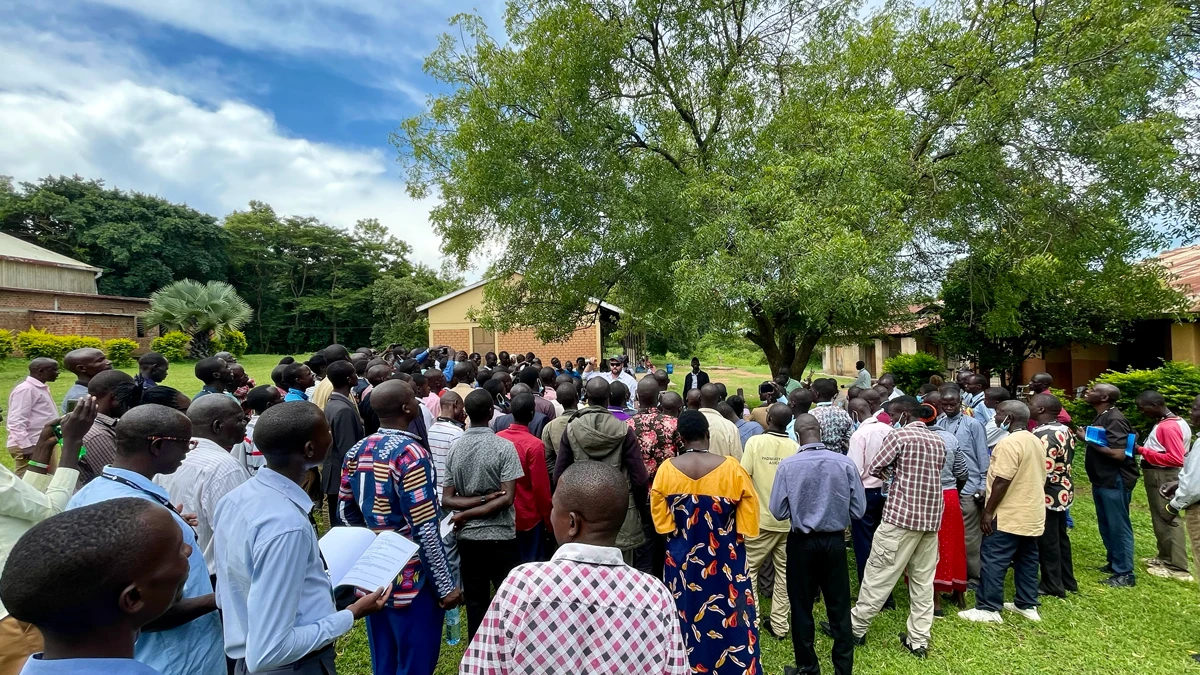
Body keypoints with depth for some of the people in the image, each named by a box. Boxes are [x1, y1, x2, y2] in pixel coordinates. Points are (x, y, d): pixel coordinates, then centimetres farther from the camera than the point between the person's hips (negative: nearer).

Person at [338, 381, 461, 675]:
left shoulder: (356, 451, 1)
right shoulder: (411, 455, -22)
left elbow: (345, 512, 11)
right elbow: (425, 531, -23)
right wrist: (446, 585, -14)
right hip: (410, 580, -7)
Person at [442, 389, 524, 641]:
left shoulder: (454, 448, 0)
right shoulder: (504, 447, -13)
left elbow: (446, 500, -1)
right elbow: (506, 498, -18)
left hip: (468, 537, 4)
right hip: (501, 537, -4)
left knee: (475, 603, 14)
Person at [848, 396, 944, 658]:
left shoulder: (900, 435, -10)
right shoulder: (938, 441, 12)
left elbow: (873, 468, -9)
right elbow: (934, 473, 19)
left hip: (901, 515, -7)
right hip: (931, 517, 7)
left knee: (879, 575, 3)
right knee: (923, 581, 13)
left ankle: (856, 627, 14)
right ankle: (919, 640, 18)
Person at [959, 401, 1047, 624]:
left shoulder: (1009, 442, -20)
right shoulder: (1036, 442, 11)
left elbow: (1002, 481, -23)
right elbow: (1038, 478, 17)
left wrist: (988, 511, -16)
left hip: (1008, 515, -10)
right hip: (1032, 514, 10)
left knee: (993, 561, -3)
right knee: (1027, 560, 17)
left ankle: (989, 608, 1)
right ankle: (1027, 605, 27)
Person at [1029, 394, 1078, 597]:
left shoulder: (1043, 434, -25)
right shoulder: (1064, 430, 5)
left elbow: (1043, 472, -26)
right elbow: (1065, 460, 14)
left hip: (1047, 495, -9)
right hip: (1063, 491, 10)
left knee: (1047, 541, 4)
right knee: (1060, 538, 20)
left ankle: (1053, 585, 16)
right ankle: (1067, 581, 32)